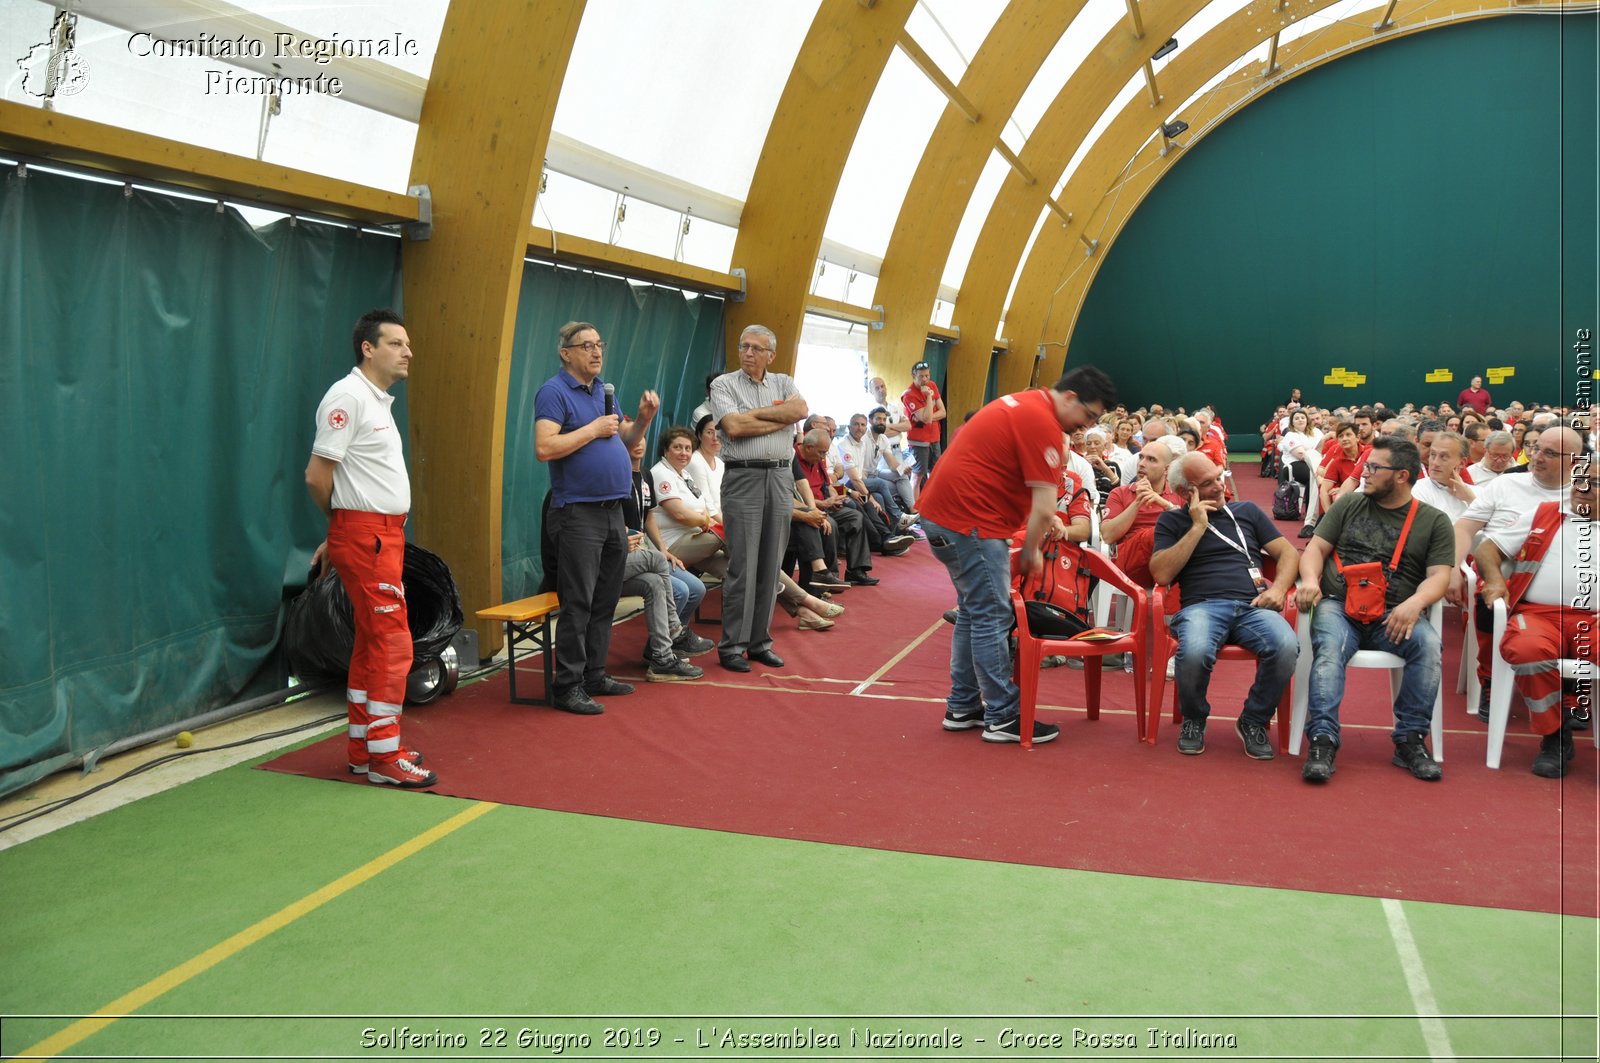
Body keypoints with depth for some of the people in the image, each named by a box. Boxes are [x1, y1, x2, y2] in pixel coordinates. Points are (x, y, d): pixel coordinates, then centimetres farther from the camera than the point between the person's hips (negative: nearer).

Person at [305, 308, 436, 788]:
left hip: (385, 536, 10)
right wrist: (343, 521, 3)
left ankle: (363, 747, 22)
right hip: (365, 536, -10)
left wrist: (337, 536, 17)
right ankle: (384, 756, 0)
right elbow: (317, 476, -14)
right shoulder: (347, 397, -12)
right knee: (392, 644, -8)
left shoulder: (379, 401, 18)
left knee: (371, 644, 13)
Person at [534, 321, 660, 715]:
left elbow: (622, 441, 24)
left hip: (613, 513, 8)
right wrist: (594, 429, -16)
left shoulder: (603, 391, 16)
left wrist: (644, 419, 6)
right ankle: (568, 687, 0)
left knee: (605, 602, 12)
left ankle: (595, 675, 21)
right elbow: (544, 447, -22)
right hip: (578, 514, -8)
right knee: (577, 604, -6)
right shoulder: (554, 392, -9)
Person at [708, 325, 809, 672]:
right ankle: (731, 645, 1)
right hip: (742, 478, -4)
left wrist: (755, 412, -9)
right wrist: (781, 418, -5)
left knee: (770, 564, 7)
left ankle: (759, 641, 15)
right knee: (742, 566, -6)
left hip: (780, 478, 4)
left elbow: (801, 409, -7)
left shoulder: (783, 383, 14)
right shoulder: (724, 384, 3)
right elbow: (734, 426, -13)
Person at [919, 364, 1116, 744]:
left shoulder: (1023, 404, 15)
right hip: (969, 523, -11)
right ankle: (1004, 718, 2)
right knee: (991, 617, -5)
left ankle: (962, 708, 23)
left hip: (945, 513, 11)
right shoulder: (1043, 424, -16)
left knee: (974, 612, 16)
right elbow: (1043, 508, -18)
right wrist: (1030, 551, -2)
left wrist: (1045, 514, 17)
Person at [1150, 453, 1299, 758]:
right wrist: (1198, 527, 0)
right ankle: (1194, 720, -4)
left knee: (1286, 647, -33)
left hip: (1253, 605, 2)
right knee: (1195, 652, -38)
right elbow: (1162, 574, 0)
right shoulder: (1171, 521, 16)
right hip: (1202, 606, -2)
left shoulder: (1247, 510, 24)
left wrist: (1279, 587, -2)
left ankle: (1253, 721, -5)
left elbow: (1288, 553, 19)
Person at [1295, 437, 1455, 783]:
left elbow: (1439, 576, 3)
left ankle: (1410, 740, -19)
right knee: (1329, 647, -33)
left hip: (1393, 616, 0)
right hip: (1338, 605, 0)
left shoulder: (1434, 521, 12)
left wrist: (1415, 602, -19)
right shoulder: (1348, 505, 16)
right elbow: (1315, 548, 12)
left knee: (1428, 644, -30)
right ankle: (1323, 741, -38)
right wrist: (1310, 579, -10)